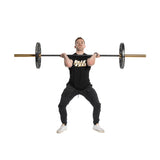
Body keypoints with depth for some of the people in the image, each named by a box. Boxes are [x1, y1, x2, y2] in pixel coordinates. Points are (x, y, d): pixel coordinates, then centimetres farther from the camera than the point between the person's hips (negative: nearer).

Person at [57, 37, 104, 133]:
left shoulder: (88, 57, 4)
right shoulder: (71, 57, 2)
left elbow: (90, 63, -23)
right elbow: (68, 64, -23)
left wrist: (94, 55, -14)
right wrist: (65, 56, -15)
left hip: (86, 86, 1)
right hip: (72, 86, 0)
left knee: (97, 105, -16)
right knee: (62, 105, -16)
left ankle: (96, 125, 7)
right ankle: (64, 125, 8)